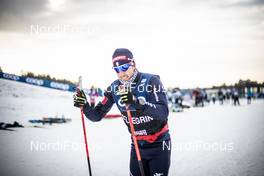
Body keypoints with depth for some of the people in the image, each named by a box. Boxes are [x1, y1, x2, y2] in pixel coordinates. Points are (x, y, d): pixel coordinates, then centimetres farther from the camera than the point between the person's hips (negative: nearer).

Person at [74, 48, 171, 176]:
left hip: (159, 145, -4)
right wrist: (84, 105, -22)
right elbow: (97, 116, -1)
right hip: (137, 145, 4)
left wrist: (136, 102, -45)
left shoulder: (151, 81, -18)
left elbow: (163, 113, -31)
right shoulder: (114, 88, -5)